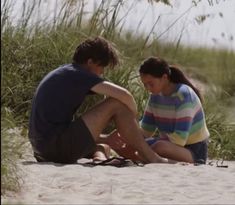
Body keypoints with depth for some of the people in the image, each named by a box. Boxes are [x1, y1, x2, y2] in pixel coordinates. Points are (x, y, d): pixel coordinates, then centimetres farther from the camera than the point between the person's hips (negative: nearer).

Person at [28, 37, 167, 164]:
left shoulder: (63, 73, 23)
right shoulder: (76, 74, -6)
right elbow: (124, 95, -16)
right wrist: (133, 118, 4)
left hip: (42, 152, 10)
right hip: (58, 146, -10)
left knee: (101, 147, 32)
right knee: (117, 104, -7)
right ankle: (152, 159, -4)